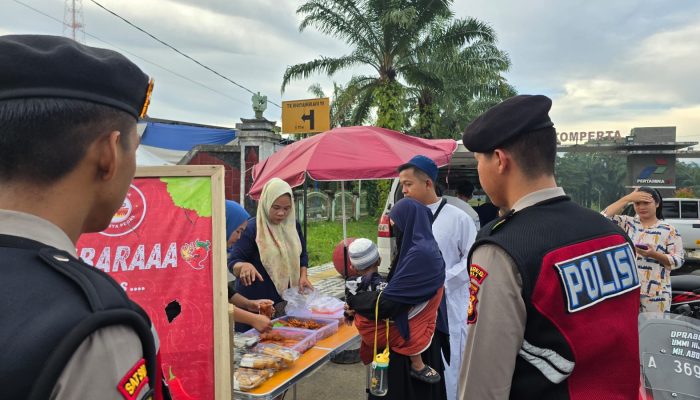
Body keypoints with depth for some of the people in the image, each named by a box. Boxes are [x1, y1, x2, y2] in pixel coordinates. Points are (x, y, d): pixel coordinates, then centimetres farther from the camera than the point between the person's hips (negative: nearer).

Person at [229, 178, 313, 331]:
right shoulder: (251, 228, -13)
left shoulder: (293, 225, 5)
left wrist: (303, 276, 0)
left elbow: (301, 255, 16)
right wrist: (245, 266, -36)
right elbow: (234, 262, -15)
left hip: (286, 300, 5)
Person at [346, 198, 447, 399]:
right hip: (410, 334, 9)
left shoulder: (420, 254, -23)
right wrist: (360, 303, 3)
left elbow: (390, 300, -22)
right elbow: (397, 290, 11)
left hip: (409, 338, -9)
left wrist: (354, 301, -6)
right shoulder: (420, 248, 7)